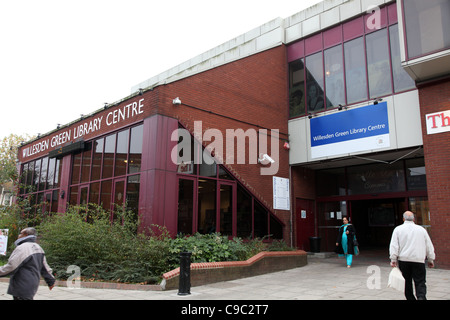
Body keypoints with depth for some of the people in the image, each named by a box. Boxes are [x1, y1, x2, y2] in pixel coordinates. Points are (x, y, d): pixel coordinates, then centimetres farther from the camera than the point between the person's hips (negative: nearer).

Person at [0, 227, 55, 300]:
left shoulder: (22, 248, -17)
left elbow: (11, 267, -21)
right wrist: (51, 281, 22)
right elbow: (45, 267, 15)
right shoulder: (38, 248, 11)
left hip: (22, 288, -9)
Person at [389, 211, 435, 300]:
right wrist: (431, 260, 21)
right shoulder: (421, 229, 6)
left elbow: (394, 245, -5)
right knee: (420, 282, 1)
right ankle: (421, 297, -21)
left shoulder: (398, 229, 2)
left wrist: (393, 259, -3)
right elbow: (429, 246, 11)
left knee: (407, 282, 12)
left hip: (403, 260, 0)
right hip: (419, 260, 0)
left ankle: (410, 298, 16)